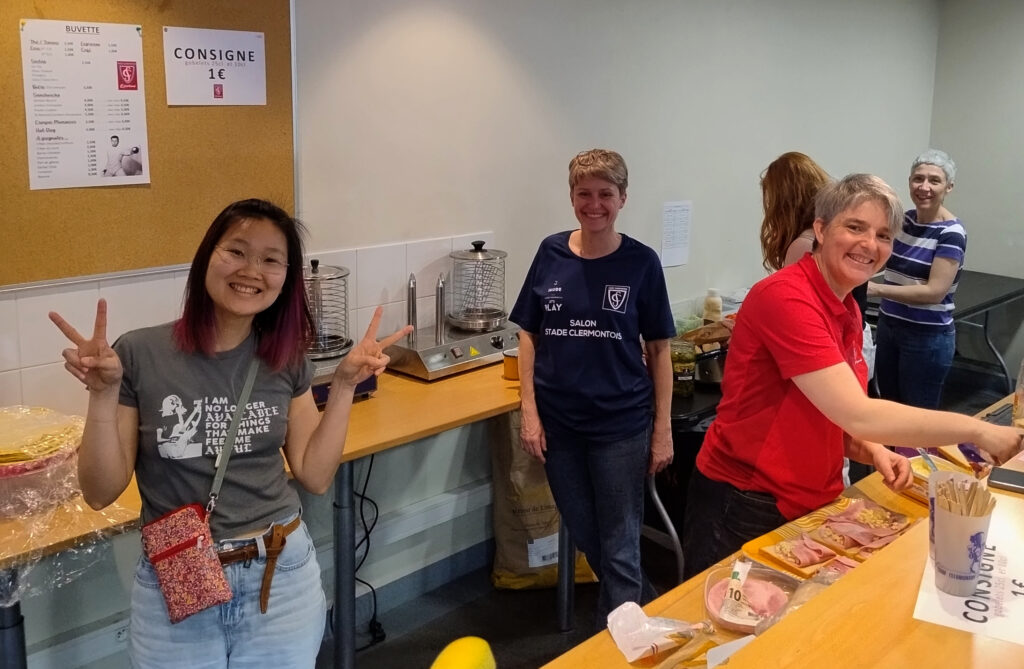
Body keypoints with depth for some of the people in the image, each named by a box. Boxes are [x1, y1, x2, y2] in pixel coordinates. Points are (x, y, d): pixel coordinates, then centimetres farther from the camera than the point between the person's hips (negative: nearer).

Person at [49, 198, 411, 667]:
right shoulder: (140, 355, -11)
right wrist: (103, 394, -20)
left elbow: (315, 476, 0)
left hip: (283, 576, 3)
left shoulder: (286, 360, -1)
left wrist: (344, 385, -7)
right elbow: (101, 492, -8)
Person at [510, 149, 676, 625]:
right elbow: (529, 335, 4)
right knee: (584, 537, 18)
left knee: (618, 548, 6)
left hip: (620, 424, -3)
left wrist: (663, 429, -4)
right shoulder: (551, 254, -1)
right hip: (559, 423, 3)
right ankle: (643, 602, 43)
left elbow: (658, 349, -2)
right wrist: (529, 411, -3)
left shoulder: (640, 262, -6)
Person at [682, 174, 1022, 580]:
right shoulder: (785, 297, -23)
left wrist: (875, 453, -9)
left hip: (813, 502, 8)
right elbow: (858, 415, -28)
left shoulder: (848, 312, 5)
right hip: (745, 506, -8)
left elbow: (835, 421, 11)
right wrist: (977, 430, -21)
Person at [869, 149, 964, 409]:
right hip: (888, 327, 7)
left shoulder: (951, 232, -16)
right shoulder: (904, 219, 4)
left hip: (927, 337, -7)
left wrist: (874, 288, -24)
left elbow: (934, 292, -22)